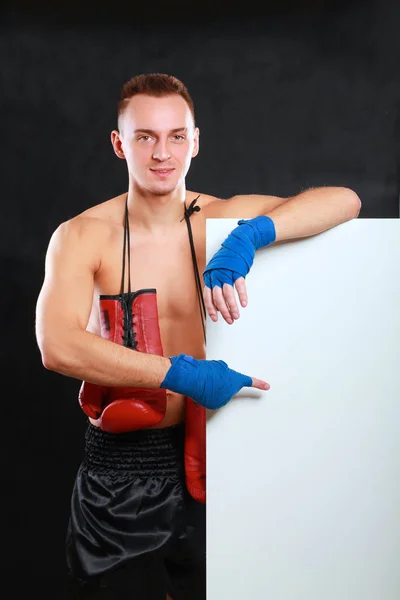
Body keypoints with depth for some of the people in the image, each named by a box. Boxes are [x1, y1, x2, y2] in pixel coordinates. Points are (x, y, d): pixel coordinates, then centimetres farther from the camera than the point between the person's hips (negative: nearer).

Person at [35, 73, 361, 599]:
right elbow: (57, 347, -26)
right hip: (119, 468, -2)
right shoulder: (82, 236, -11)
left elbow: (344, 201, -15)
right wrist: (183, 374, -31)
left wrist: (248, 237, -30)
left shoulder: (222, 219, -5)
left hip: (201, 459, 2)